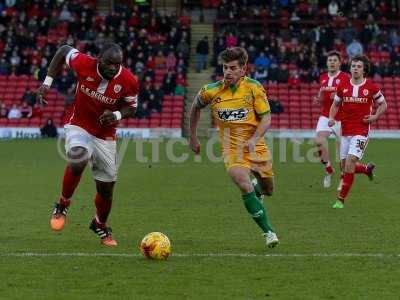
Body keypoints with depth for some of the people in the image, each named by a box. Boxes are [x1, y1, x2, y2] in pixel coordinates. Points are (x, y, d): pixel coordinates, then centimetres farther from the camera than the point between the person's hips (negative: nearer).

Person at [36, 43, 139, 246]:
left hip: (105, 136, 2)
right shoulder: (84, 64, -21)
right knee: (78, 159, -35)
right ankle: (63, 205, -11)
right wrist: (47, 83, -5)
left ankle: (100, 225, 39)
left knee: (106, 188, 8)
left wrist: (116, 115, -22)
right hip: (79, 127, -2)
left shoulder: (128, 81, -17)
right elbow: (63, 50, -1)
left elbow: (131, 107, 0)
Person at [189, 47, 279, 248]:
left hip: (256, 147, 1)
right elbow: (195, 107, 14)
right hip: (231, 149, -1)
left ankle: (257, 187, 56)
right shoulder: (211, 91, -7)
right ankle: (268, 232, -17)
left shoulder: (254, 88, -9)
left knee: (268, 190, 15)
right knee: (245, 186, -26)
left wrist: (254, 139, -25)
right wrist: (193, 137, 16)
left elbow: (266, 118, -8)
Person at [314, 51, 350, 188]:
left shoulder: (345, 77, -5)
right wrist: (318, 99, 0)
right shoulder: (323, 78, 11)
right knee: (319, 141, -19)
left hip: (341, 118, -4)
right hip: (325, 116, 4)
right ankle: (328, 169, 0)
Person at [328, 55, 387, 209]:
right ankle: (367, 168, 41)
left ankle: (341, 199, -10)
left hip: (361, 131, -4)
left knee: (350, 163, -17)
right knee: (344, 166, 8)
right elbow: (335, 104, 16)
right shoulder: (343, 86, 3)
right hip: (345, 131, 4)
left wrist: (375, 117, -7)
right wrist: (331, 117, -2)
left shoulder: (371, 86, -3)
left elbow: (383, 104, 10)